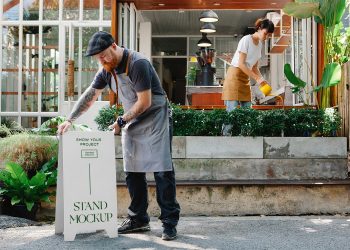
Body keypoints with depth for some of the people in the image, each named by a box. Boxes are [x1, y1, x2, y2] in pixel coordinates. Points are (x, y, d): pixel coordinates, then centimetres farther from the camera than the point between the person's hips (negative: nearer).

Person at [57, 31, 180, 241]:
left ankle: (170, 223, -5)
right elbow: (89, 97, 9)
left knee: (162, 171, -9)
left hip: (155, 119, -7)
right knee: (133, 173, 5)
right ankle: (139, 220, 14)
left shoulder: (138, 64, -20)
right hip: (132, 123, 8)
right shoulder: (107, 70, 5)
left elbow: (145, 102, -20)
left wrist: (121, 121, -14)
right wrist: (70, 120, 2)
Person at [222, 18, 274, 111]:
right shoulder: (246, 40, -12)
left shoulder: (260, 44, 12)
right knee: (233, 110, -14)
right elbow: (241, 64, -18)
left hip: (245, 77, 8)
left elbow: (254, 67, 13)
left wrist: (261, 79, -3)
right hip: (235, 75, -8)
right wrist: (257, 78, -19)